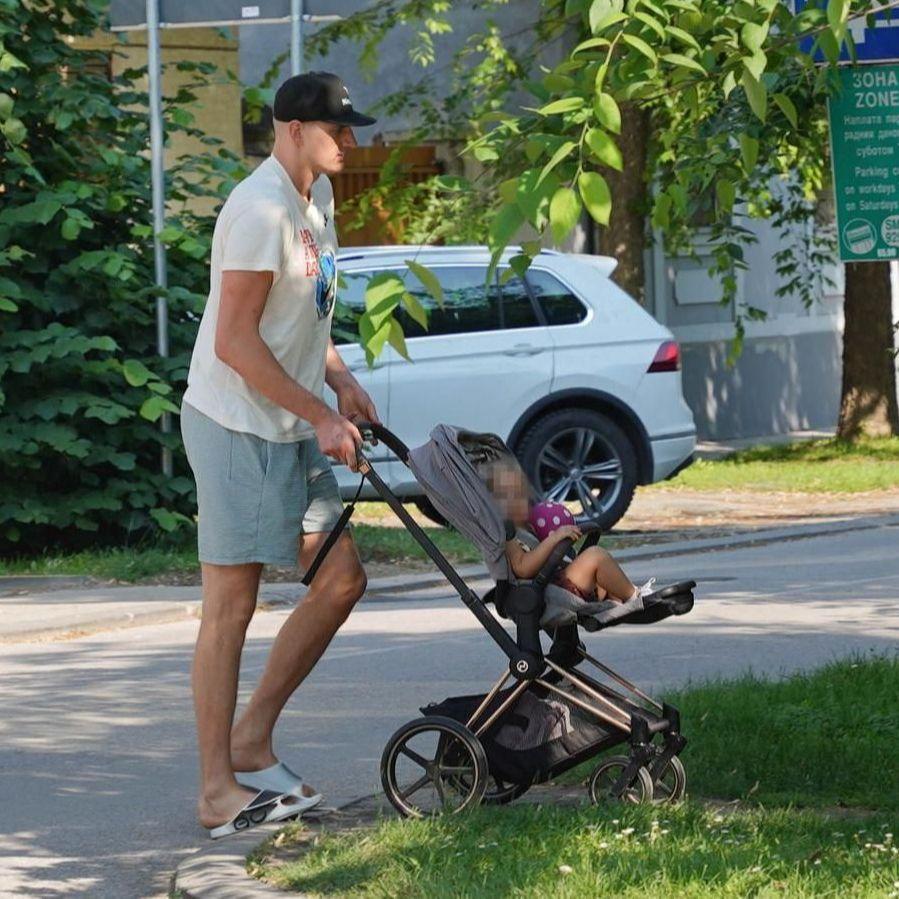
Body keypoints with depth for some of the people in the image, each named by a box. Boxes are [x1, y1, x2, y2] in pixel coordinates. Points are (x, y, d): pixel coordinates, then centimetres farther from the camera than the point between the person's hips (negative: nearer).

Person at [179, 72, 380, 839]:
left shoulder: (316, 198, 11)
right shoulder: (261, 209, -19)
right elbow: (235, 343, -22)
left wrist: (340, 380, 7)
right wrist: (322, 417, -18)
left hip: (292, 432, 10)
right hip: (237, 429, -10)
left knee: (341, 577, 8)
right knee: (231, 606, -5)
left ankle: (251, 741, 18)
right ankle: (219, 791, 0)